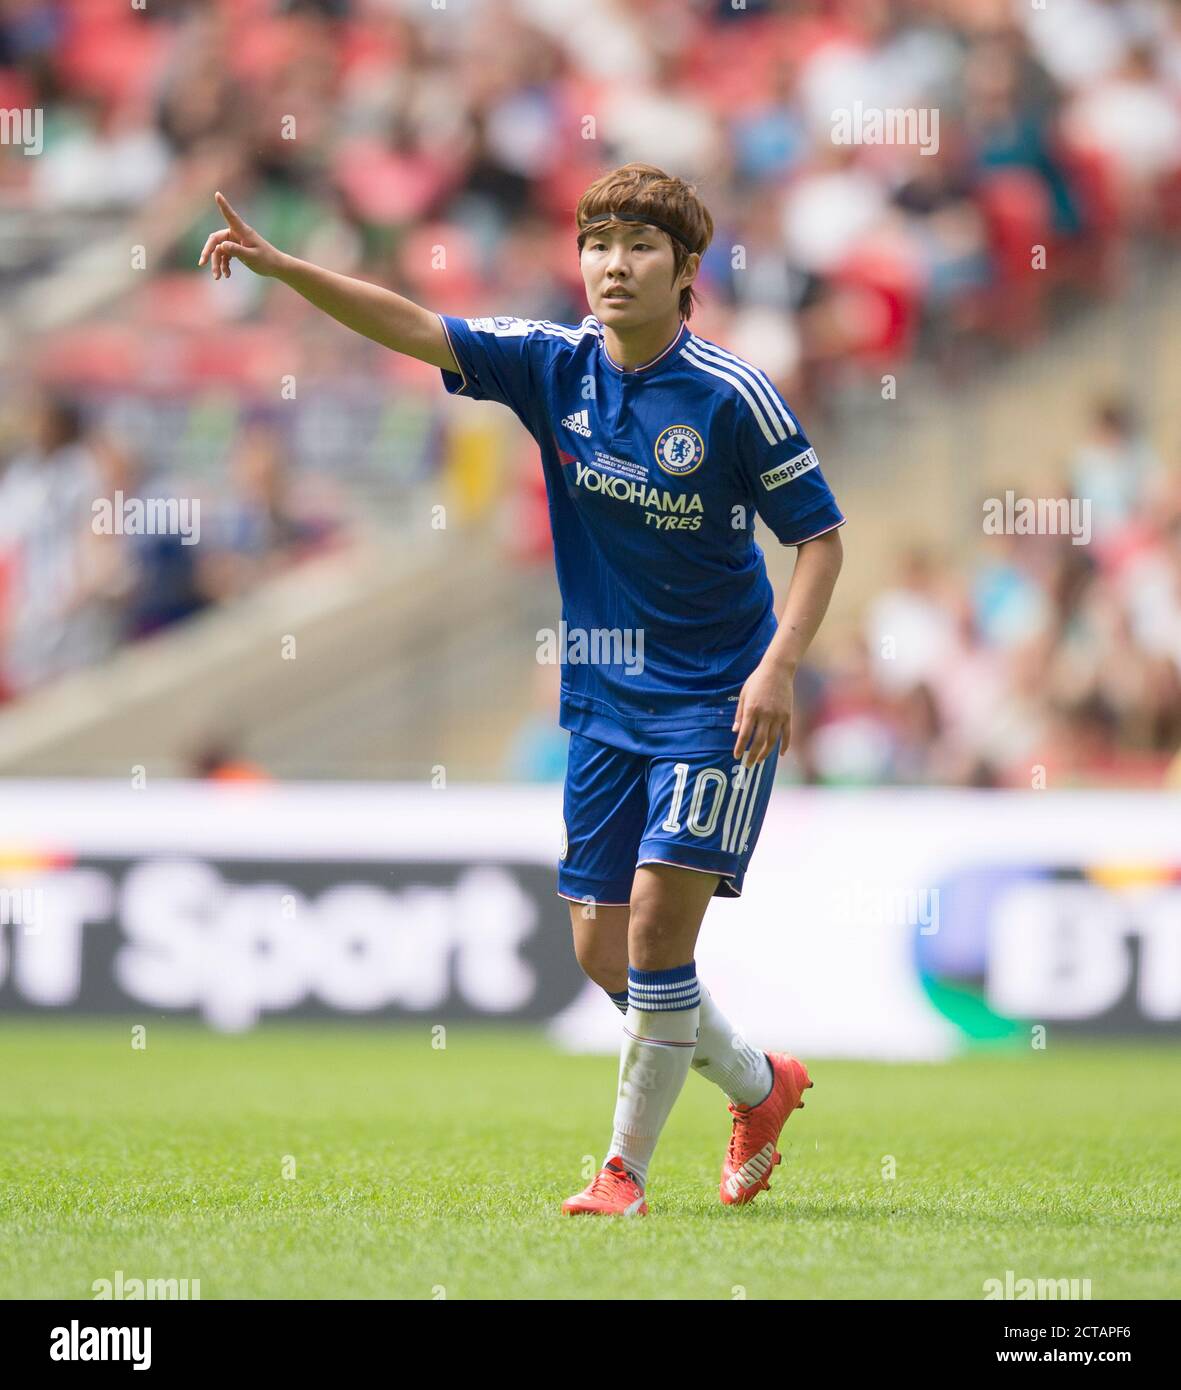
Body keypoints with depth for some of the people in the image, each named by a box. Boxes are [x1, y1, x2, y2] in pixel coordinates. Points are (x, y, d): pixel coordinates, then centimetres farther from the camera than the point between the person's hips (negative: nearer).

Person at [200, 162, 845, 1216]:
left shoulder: (734, 396, -14)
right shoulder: (556, 364, -2)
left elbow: (821, 535, -8)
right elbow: (415, 328, -6)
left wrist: (778, 667, -20)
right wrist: (279, 266, -18)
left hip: (716, 702, -5)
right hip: (604, 695, 5)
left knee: (658, 925, -14)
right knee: (604, 949, 5)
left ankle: (626, 1168, 0)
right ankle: (759, 1087, 30)